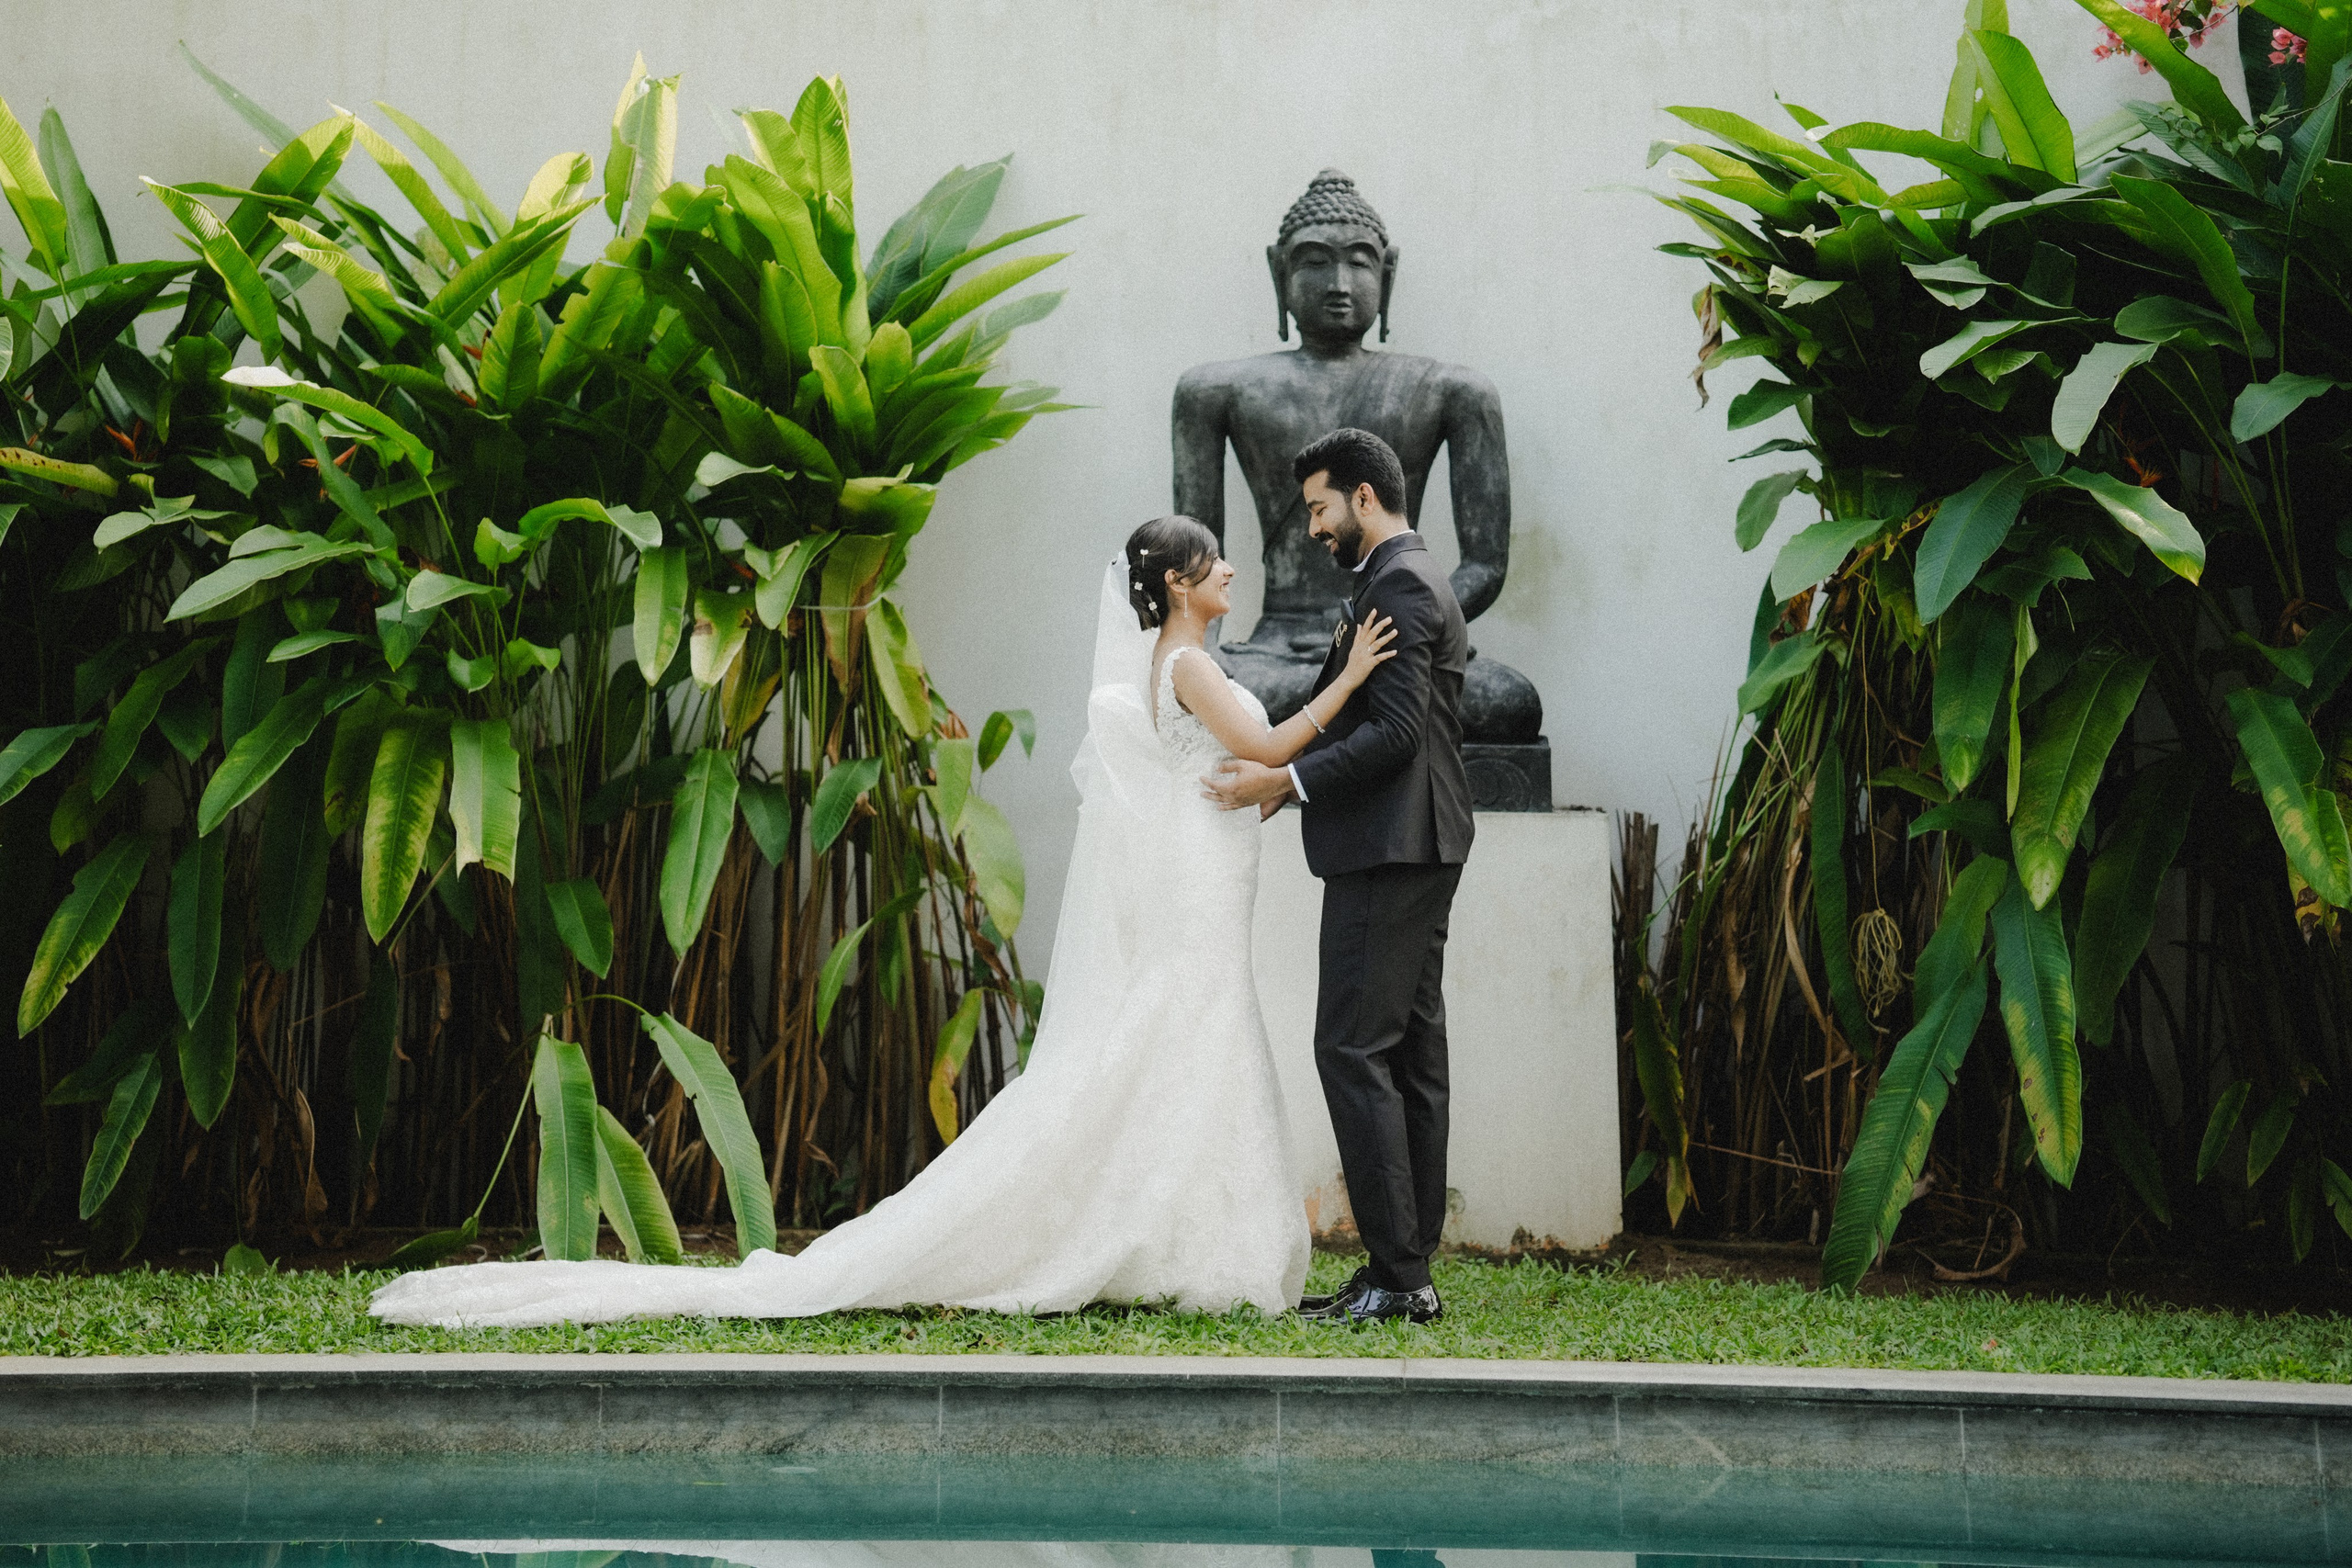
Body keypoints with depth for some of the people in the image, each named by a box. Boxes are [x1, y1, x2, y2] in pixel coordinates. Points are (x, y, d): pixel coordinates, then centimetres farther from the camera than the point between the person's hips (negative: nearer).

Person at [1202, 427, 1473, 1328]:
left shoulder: (1397, 585, -12)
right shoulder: (1413, 581, 20)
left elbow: (1396, 730, -21)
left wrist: (1287, 779, -20)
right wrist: (1286, 778, 15)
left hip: (1388, 850, -11)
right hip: (1415, 849, 11)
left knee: (1353, 1051, -11)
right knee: (1409, 1058, 9)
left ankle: (1396, 1277, -11)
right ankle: (1408, 1271, 12)